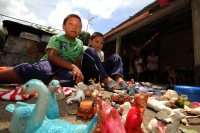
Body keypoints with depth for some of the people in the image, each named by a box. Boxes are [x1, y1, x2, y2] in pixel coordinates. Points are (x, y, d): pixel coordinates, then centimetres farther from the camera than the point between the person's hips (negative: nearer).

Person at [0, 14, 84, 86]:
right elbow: (52, 57, -15)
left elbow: (78, 63, 9)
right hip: (49, 64, -2)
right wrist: (72, 66, -26)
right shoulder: (56, 38, 2)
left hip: (65, 71, 3)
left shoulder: (80, 44, 13)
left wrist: (76, 70, -14)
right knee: (43, 69, -38)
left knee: (72, 76, -34)